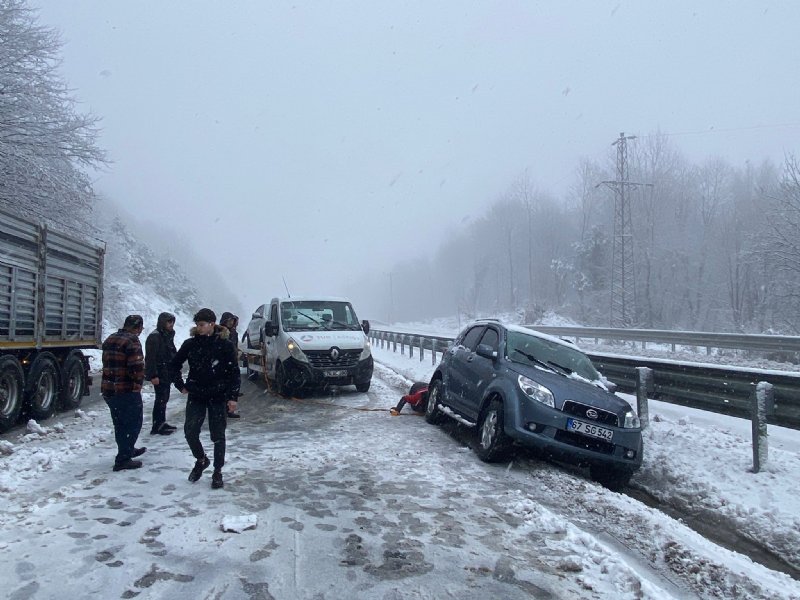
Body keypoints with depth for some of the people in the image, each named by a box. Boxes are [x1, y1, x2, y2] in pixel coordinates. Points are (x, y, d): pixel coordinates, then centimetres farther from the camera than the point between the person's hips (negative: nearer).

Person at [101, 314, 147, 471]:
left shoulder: (110, 339, 13)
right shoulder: (132, 341, -15)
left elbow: (107, 364, 20)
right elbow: (138, 368, -22)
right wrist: (138, 384, -8)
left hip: (108, 389, 9)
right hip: (127, 390, -9)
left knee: (120, 423, 22)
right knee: (133, 423, 3)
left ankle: (128, 450, 38)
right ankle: (123, 459, 2)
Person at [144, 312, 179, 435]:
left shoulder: (168, 335, 14)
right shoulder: (154, 337, -16)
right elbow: (150, 358, -21)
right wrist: (153, 375, -24)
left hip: (167, 374, 9)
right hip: (159, 374, -9)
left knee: (164, 398, 16)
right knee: (161, 399, -6)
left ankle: (162, 423, 26)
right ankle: (156, 427, 0)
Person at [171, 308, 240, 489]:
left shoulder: (224, 345, -10)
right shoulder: (190, 344, -1)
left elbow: (234, 372, -7)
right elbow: (174, 364, 13)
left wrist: (233, 397, -11)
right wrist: (181, 385, 7)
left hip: (218, 397, -3)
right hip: (196, 396, 3)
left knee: (218, 435, 4)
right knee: (190, 432, -1)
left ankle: (217, 471, 18)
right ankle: (201, 460, 27)